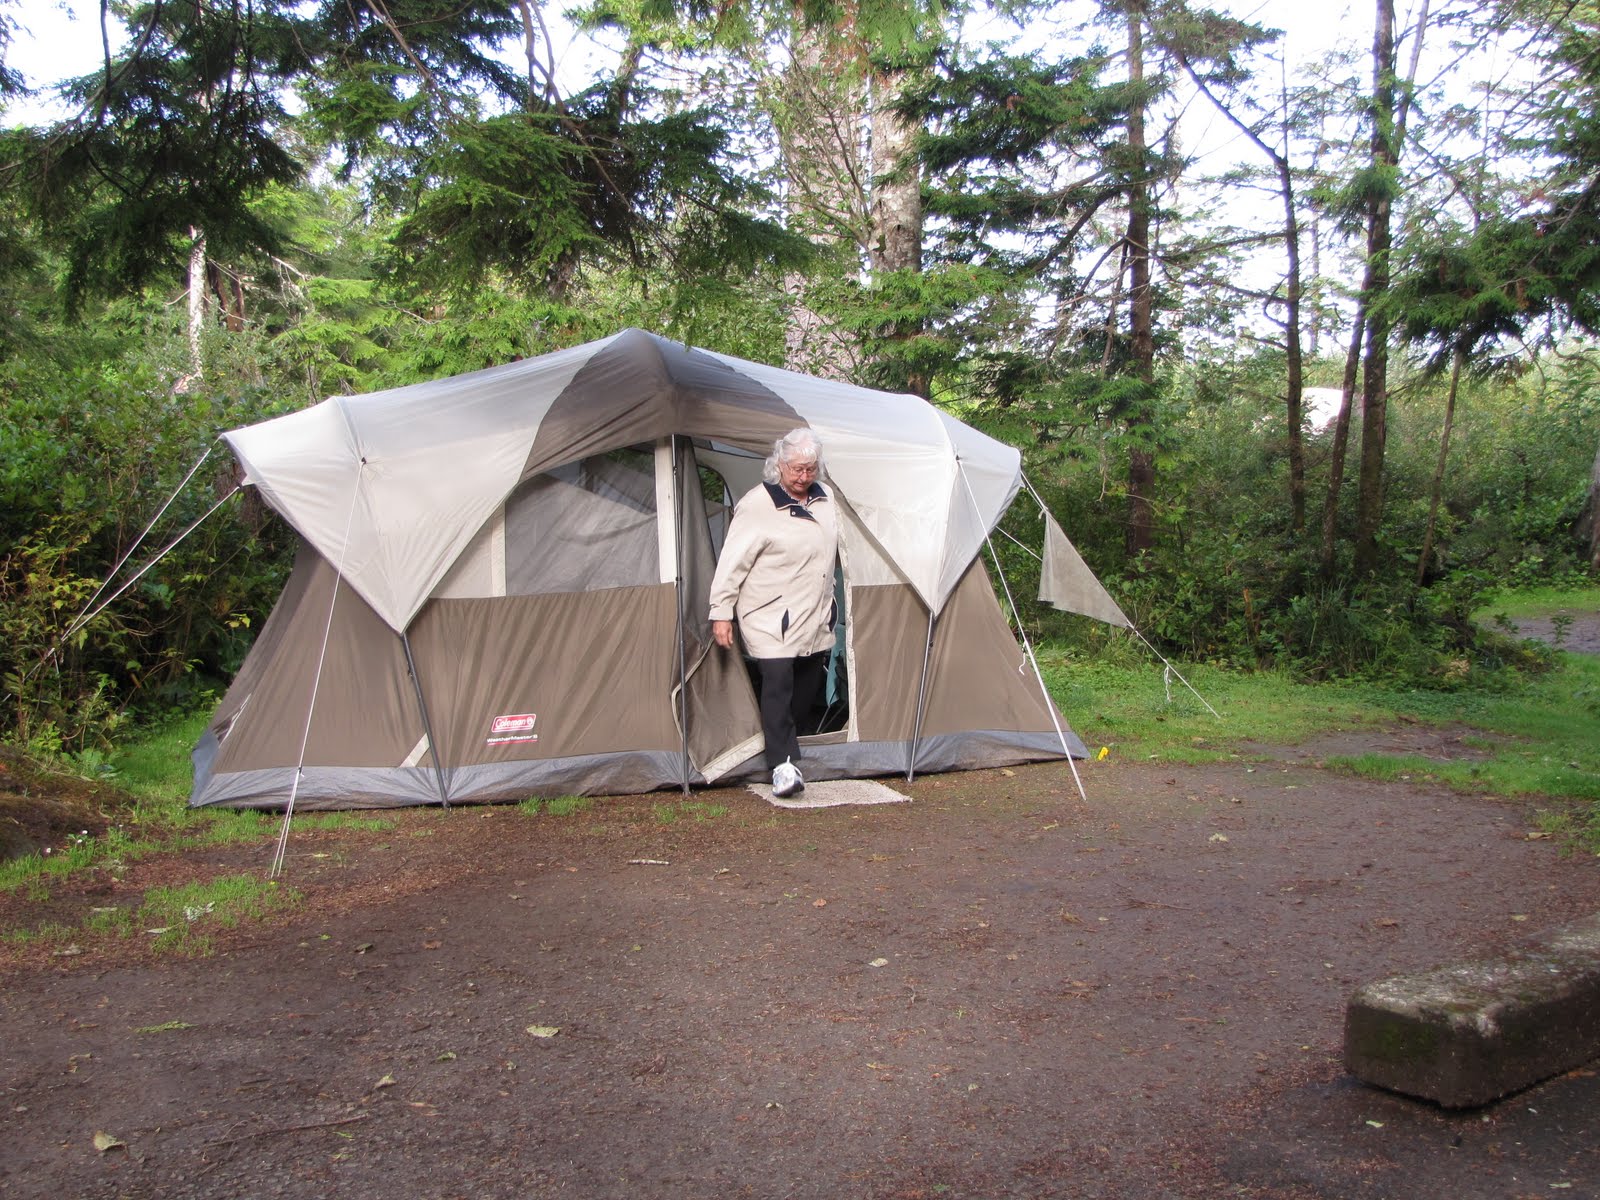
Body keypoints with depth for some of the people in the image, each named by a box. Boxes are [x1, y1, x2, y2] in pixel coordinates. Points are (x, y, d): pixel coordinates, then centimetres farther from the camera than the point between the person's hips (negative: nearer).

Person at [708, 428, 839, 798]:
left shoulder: (823, 499, 8)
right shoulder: (756, 505, -14)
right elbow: (732, 562, -14)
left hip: (815, 618, 8)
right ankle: (783, 764, -14)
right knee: (778, 682, -16)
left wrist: (826, 601, 28)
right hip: (771, 618, -7)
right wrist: (721, 613, -15)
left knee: (810, 680, 14)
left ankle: (782, 738, 35)